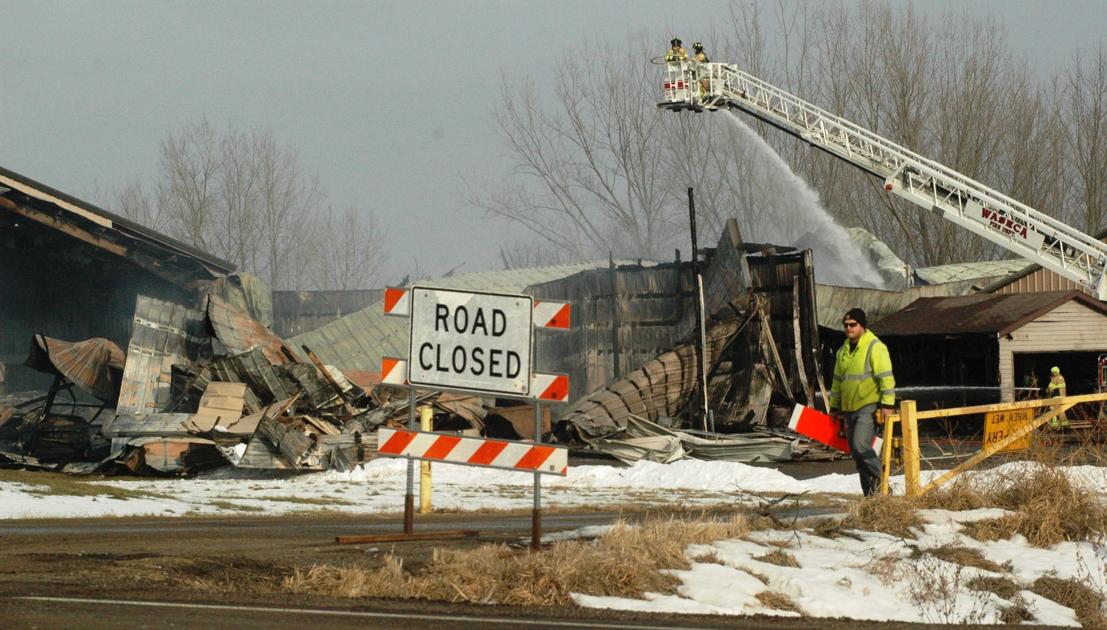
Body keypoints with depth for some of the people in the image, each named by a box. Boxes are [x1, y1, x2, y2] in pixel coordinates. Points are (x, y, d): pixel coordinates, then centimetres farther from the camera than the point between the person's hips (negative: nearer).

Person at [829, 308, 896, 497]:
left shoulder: (875, 347, -8)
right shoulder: (843, 351, 16)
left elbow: (886, 378, -13)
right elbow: (837, 381, 24)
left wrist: (887, 405, -19)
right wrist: (834, 407, 22)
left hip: (868, 407, -8)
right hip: (849, 409, 8)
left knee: (861, 446, -22)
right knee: (856, 453, 7)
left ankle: (880, 479, -6)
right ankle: (871, 494, 13)